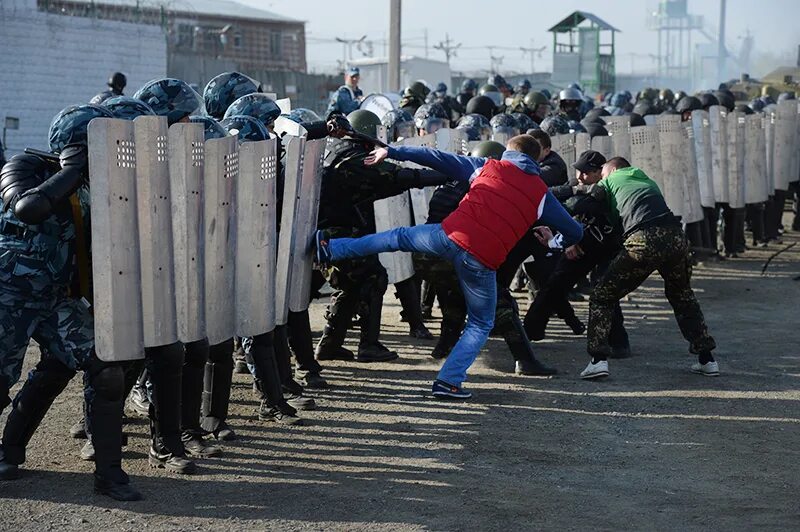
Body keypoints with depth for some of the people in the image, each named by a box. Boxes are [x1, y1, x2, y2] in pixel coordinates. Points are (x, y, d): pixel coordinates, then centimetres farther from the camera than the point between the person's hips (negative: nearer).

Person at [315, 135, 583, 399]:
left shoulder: (488, 167, 14)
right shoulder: (541, 194, 13)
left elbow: (437, 158, 14)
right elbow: (574, 232, 17)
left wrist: (390, 152, 19)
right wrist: (554, 245, 39)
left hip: (450, 235, 1)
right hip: (482, 262, -1)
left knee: (400, 237, 27)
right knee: (480, 325, 17)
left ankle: (330, 249, 24)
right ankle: (449, 381, 8)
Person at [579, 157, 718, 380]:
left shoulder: (609, 181, 25)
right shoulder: (648, 181, 39)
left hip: (643, 241, -5)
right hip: (676, 236, 5)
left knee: (602, 297, 10)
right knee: (682, 295, 29)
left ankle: (598, 360, -4)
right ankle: (706, 359, 24)